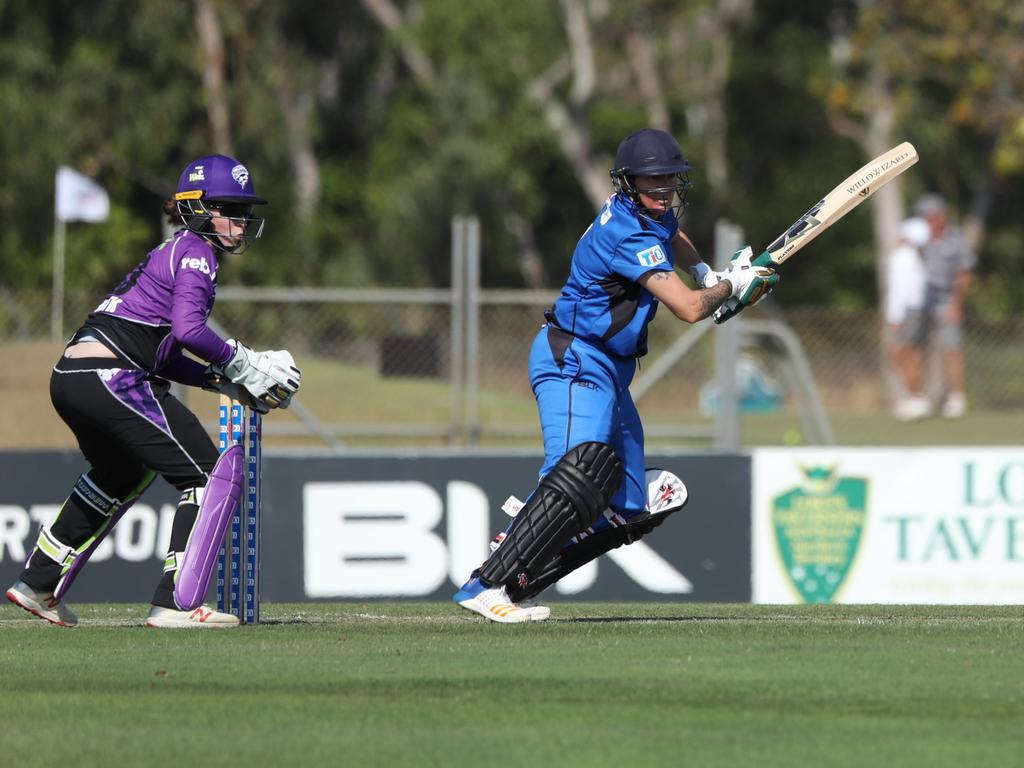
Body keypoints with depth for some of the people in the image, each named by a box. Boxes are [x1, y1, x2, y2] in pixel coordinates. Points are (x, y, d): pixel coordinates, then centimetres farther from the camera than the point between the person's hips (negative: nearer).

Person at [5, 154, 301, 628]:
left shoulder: (172, 252, 25)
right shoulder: (195, 251, -5)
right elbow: (186, 328, -21)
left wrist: (225, 381, 15)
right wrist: (243, 363, -11)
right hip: (109, 376, -10)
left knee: (122, 474, 35)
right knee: (213, 475, -7)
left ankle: (38, 585, 40)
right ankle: (177, 603, -14)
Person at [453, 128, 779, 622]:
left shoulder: (652, 211, 10)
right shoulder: (630, 235, -21)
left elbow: (673, 238, 38)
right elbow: (690, 309, -23)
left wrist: (708, 274, 22)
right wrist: (730, 288, -4)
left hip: (610, 373, 10)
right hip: (573, 362, -10)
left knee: (629, 511, 3)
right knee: (580, 477, -32)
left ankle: (514, 583, -2)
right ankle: (486, 585, -35)